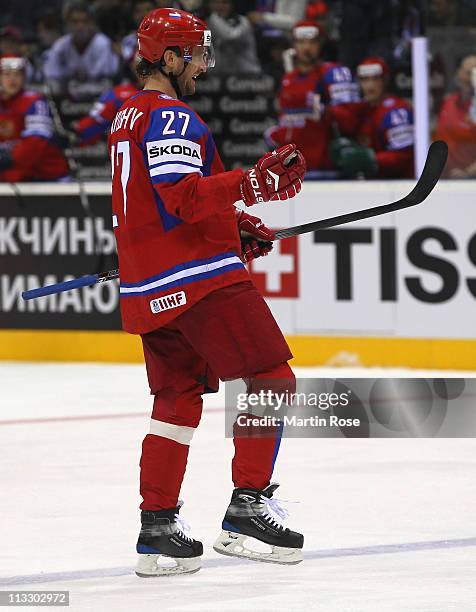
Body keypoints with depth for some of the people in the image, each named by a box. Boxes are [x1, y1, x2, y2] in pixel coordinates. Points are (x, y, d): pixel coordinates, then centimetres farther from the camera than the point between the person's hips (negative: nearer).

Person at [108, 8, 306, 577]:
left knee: (178, 399, 14)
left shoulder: (128, 116, 20)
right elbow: (183, 196, -26)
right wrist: (251, 184, -33)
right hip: (199, 276, -10)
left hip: (148, 285, 10)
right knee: (270, 380, -7)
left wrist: (234, 222, 23)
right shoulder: (171, 117, -12)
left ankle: (157, 528, 11)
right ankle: (246, 510, -12)